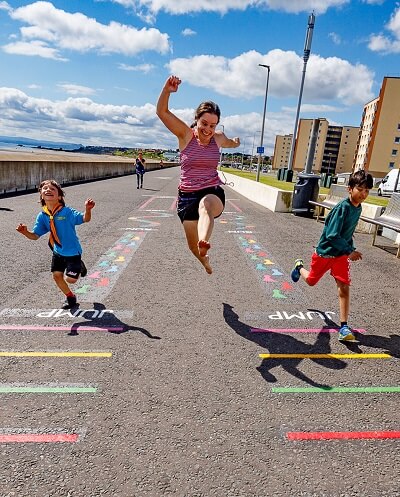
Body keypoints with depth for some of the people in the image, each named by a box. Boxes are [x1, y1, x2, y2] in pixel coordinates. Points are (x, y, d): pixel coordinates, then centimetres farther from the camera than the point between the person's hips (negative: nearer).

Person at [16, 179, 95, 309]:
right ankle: (70, 297, 34)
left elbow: (85, 219, -31)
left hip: (73, 251, -5)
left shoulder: (67, 212, -21)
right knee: (57, 275, 10)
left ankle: (80, 266, 28)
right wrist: (25, 232, -23)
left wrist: (88, 210, -53)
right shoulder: (42, 216, -6)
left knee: (70, 279, -6)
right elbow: (35, 235, -2)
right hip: (58, 251, 5)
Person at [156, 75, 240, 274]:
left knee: (206, 205, -41)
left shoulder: (218, 138, 6)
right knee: (193, 247, 9)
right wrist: (167, 89, -31)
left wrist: (235, 142, 19)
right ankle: (205, 260, 43)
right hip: (187, 196, 0)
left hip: (213, 192, 0)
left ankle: (204, 243, -68)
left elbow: (228, 143, 34)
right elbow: (162, 111, -18)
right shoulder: (186, 135, -4)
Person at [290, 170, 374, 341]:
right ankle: (299, 266, 51)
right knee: (311, 281, 16)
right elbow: (332, 235, -27)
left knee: (344, 287, -5)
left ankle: (344, 326, 1)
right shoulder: (342, 207, -24)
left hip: (341, 254, 5)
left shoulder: (357, 208, -1)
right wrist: (350, 251, -25)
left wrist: (350, 250, 9)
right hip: (325, 251, -5)